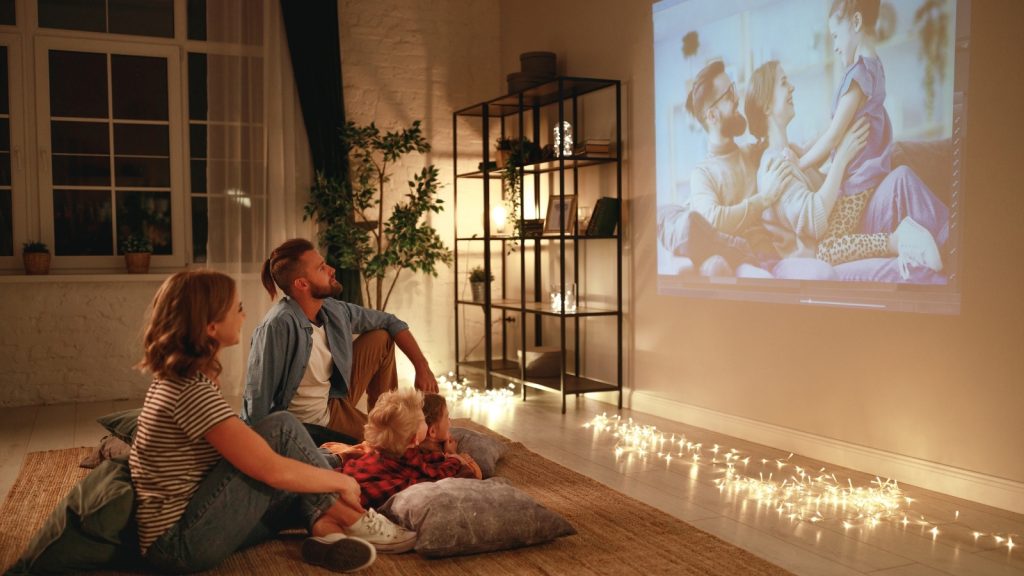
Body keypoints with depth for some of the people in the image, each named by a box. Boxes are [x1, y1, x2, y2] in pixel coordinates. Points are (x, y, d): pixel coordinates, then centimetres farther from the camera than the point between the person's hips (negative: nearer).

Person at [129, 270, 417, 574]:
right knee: (283, 429, -14)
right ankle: (348, 520, -3)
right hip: (180, 543, -9)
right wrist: (343, 481, -9)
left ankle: (324, 525, -14)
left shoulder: (175, 378, 8)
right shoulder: (193, 390, -21)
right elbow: (273, 470, -24)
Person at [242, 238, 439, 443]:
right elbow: (257, 399, -26)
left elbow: (390, 322, 7)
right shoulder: (278, 326, -29)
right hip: (307, 428, -7)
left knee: (381, 338, 1)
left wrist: (422, 366, -1)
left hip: (337, 404, 7)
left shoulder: (333, 311, -7)